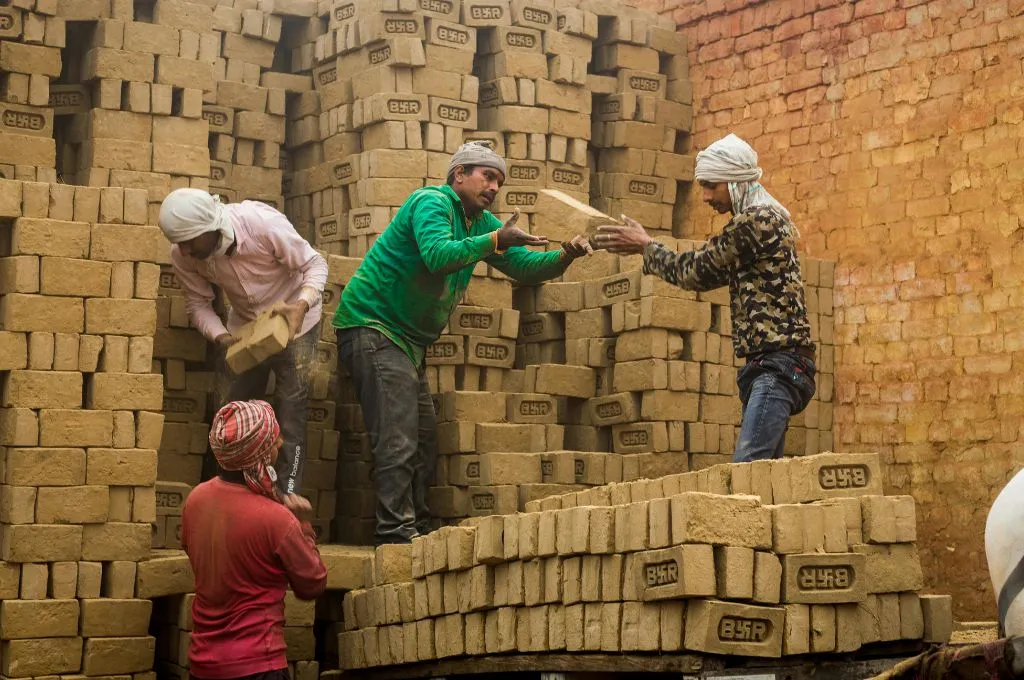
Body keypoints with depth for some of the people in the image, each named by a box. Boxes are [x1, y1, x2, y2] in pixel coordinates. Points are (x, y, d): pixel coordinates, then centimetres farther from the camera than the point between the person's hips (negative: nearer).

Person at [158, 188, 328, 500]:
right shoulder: (183, 255, -19)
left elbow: (315, 264, -21)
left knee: (290, 413, -9)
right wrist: (222, 338, -26)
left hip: (293, 320, -4)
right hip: (243, 326, 4)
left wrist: (302, 304, -39)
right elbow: (198, 304, -8)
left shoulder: (262, 223, -32)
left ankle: (287, 495, -7)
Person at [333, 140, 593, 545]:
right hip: (373, 325, -10)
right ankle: (397, 533, -18)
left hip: (409, 340, 10)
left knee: (423, 443, 11)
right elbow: (438, 255, -31)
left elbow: (525, 267, 9)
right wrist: (495, 241, -36)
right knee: (398, 439, -17)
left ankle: (416, 531, 17)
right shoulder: (432, 202, -13)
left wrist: (564, 257, -9)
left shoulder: (482, 222, 13)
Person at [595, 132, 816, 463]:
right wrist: (646, 247, 19)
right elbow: (705, 271, 25)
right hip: (768, 364, 10)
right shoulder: (763, 219, 20)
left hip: (778, 364, -10)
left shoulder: (756, 219, -12)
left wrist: (646, 246, 8)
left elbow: (696, 272, -7)